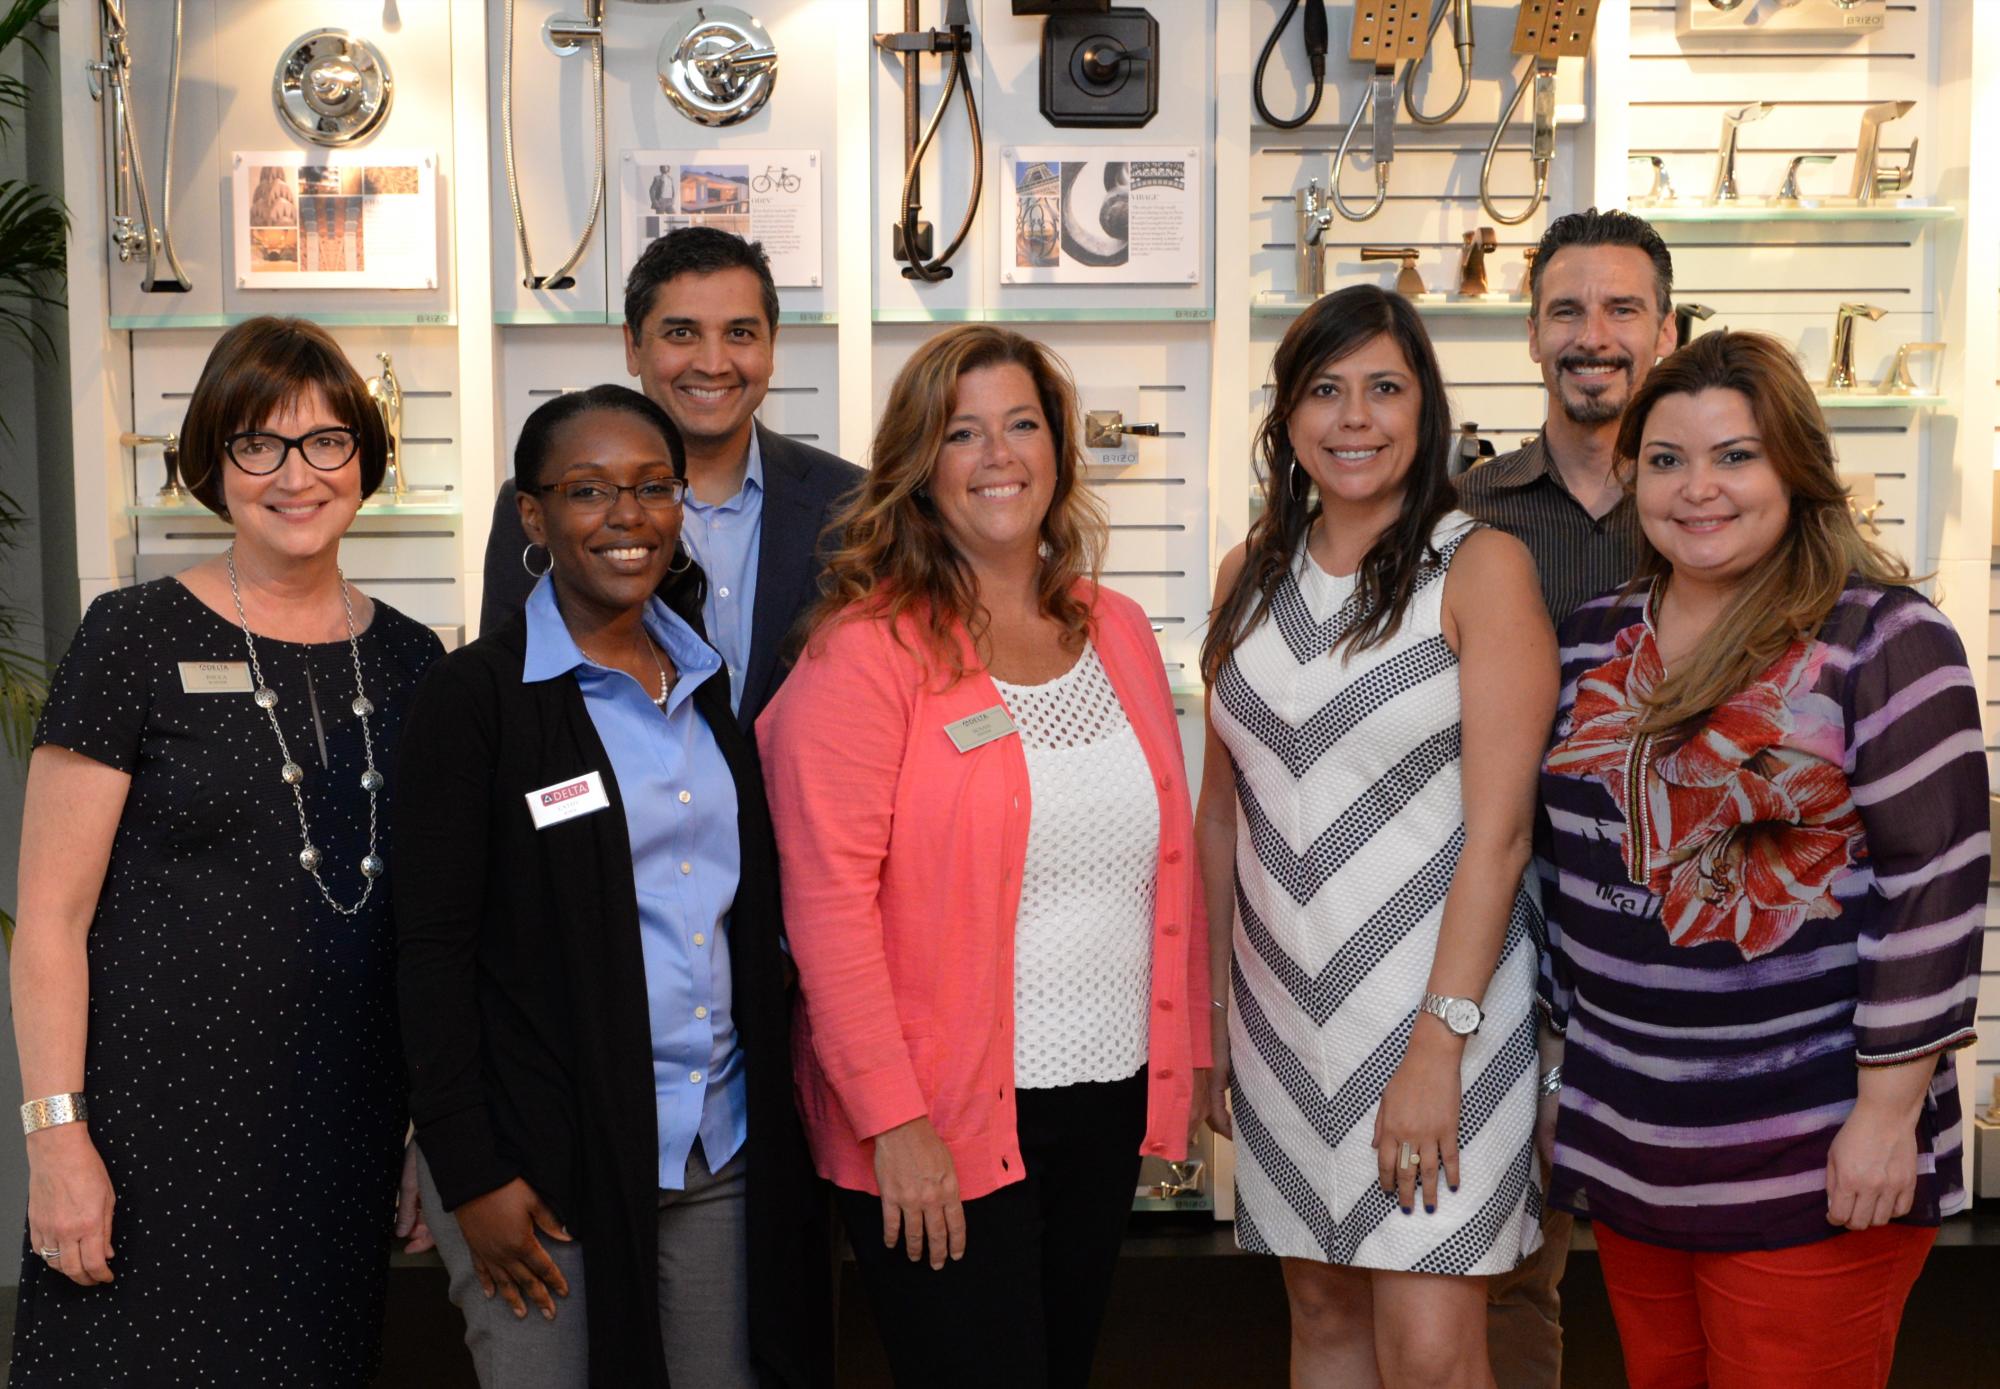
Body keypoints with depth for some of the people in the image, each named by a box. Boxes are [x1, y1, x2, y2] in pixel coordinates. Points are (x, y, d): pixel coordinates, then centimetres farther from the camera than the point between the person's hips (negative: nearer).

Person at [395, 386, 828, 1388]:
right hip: (548, 1157, -4)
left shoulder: (719, 683, 9)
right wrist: (471, 1174, -11)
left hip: (726, 1153, 5)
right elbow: (435, 951, -7)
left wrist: (782, 1114, 8)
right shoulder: (475, 696, -6)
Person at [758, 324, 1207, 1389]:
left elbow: (1166, 861, 13)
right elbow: (828, 902, -15)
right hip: (937, 1130, -6)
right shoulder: (866, 650, -10)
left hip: (1110, 1101, 6)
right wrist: (894, 1119, -18)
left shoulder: (1117, 632, 9)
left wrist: (1181, 1060, 10)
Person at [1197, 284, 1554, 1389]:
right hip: (1283, 999, 5)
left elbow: (1497, 828, -13)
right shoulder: (1251, 573, 8)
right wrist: (1208, 1005, 11)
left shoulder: (1482, 568, -8)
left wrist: (1439, 1042, -17)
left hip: (1440, 994, -5)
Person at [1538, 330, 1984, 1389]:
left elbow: (1931, 887, -13)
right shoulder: (1593, 640, 8)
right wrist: (1566, 1056, 14)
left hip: (1812, 1168, -5)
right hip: (1624, 1147, 6)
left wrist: (1890, 1111, -15)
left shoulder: (1885, 640, -10)